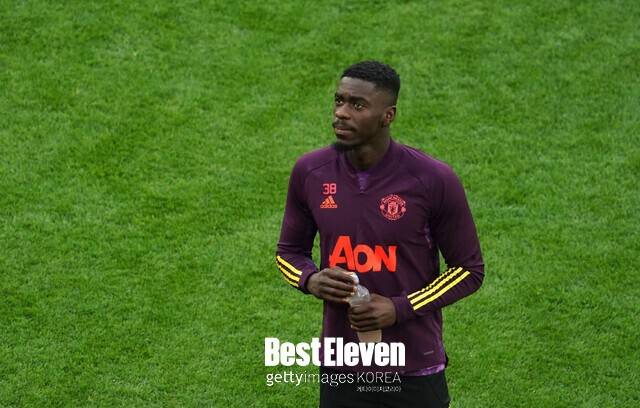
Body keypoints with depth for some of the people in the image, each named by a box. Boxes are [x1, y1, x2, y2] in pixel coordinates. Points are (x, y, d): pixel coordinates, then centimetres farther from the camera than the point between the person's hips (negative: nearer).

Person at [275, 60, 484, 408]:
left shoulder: (433, 181, -13)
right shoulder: (310, 173, -4)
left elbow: (469, 270, -4)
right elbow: (289, 251, 11)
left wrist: (399, 308, -16)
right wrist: (310, 280, -12)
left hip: (415, 372, -2)